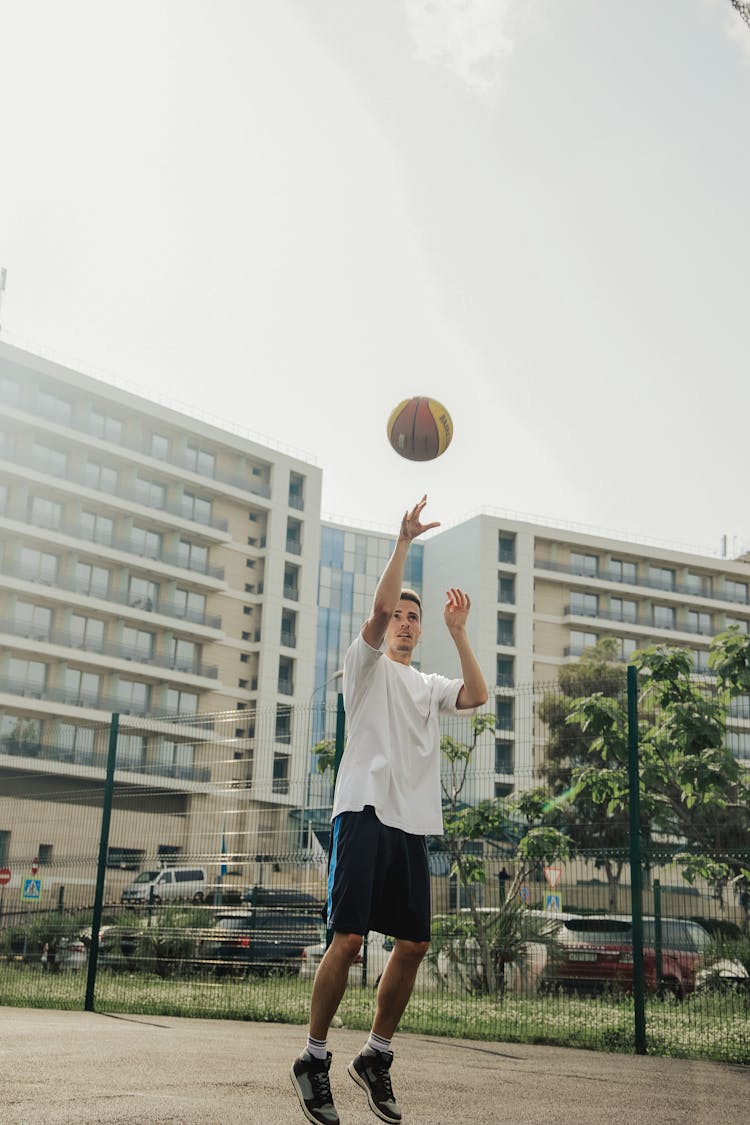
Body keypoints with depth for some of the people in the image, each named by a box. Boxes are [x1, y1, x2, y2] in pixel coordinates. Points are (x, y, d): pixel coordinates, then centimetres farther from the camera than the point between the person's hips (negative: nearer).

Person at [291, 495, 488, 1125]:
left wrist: (458, 631, 5)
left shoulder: (431, 687, 24)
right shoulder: (368, 666, 9)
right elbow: (379, 608, -9)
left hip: (414, 823, 6)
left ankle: (377, 1056, 18)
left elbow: (478, 696, 5)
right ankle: (315, 1058, 1)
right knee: (348, 938, -12)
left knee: (414, 944, 3)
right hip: (366, 812, -6)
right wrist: (404, 541, -11)